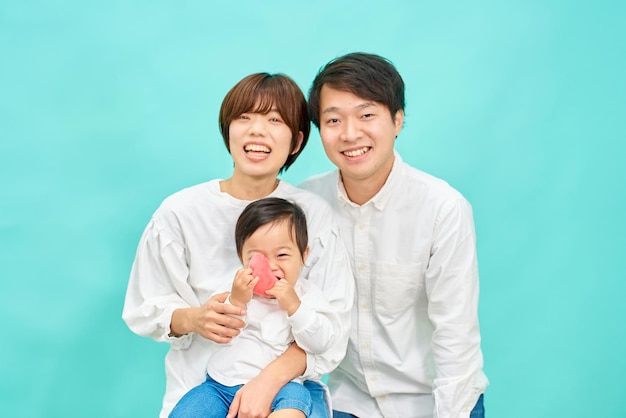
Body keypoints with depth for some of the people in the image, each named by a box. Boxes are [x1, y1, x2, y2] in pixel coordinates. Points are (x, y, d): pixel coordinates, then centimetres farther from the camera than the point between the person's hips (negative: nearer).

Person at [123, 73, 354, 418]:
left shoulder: (315, 215, -4)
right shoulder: (180, 212, -3)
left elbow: (330, 326, -8)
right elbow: (146, 310, 3)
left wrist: (270, 380, -24)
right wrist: (192, 319, -19)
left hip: (287, 383, 0)